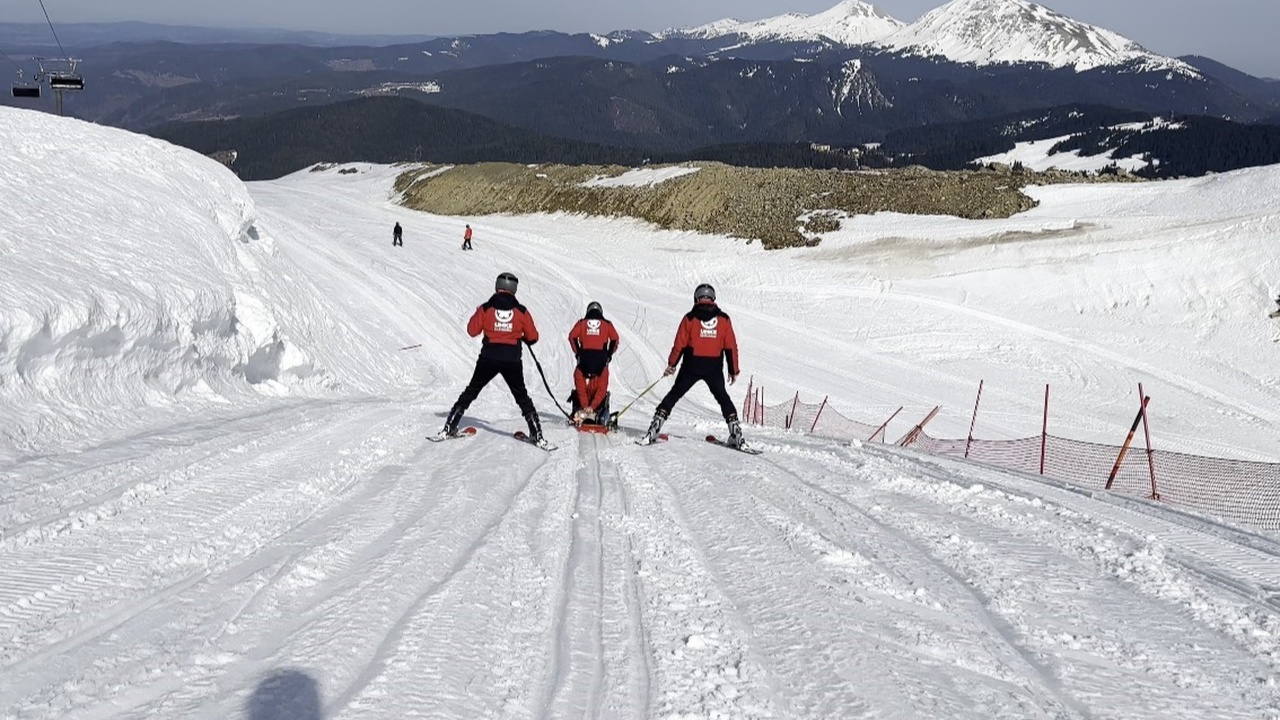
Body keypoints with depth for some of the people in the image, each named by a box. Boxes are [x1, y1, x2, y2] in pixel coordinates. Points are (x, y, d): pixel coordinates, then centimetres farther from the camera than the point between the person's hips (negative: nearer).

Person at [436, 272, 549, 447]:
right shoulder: (521, 311, -2)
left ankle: (448, 428, 12)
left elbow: (472, 330, 2)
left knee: (471, 392, 13)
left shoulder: (486, 308, -4)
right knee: (522, 397, 13)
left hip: (489, 358, 0)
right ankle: (537, 435, 8)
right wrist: (522, 338, 25)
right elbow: (533, 337, 3)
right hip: (512, 360, 0)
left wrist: (478, 315, 19)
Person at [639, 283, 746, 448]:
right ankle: (735, 432, 8)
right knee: (722, 396, 18)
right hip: (714, 368, 1)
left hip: (691, 366, -1)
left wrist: (671, 364, 9)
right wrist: (733, 370, 11)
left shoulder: (690, 318, -2)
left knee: (674, 395, 9)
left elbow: (680, 344, -3)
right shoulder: (724, 319, 3)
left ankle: (654, 430, 2)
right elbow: (731, 347, 3)